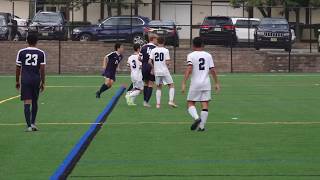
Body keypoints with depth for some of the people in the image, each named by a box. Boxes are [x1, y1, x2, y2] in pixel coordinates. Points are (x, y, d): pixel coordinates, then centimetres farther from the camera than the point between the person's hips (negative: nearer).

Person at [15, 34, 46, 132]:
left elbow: (18, 68, 4)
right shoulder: (41, 53, 2)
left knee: (27, 103, -4)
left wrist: (17, 81, 14)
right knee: (35, 102, 17)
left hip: (25, 80, -1)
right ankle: (33, 123, 21)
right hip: (36, 80, 1)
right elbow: (42, 69, 0)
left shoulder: (21, 52, 2)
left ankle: (29, 125, -11)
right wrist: (43, 82, 8)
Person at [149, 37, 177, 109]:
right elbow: (167, 62, -13)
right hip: (165, 71, -3)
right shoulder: (166, 50, -6)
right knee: (171, 86, 9)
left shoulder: (153, 50, 1)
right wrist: (168, 64, 10)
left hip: (157, 72, 3)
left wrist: (153, 68, 12)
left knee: (159, 87, 15)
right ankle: (171, 101, -7)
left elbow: (150, 62, -3)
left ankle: (158, 103, 8)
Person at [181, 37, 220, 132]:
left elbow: (189, 69, -14)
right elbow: (213, 70, 5)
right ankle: (202, 126, 1)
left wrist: (184, 83, -16)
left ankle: (196, 117, -19)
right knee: (205, 105, 4)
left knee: (191, 103, 7)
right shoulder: (208, 55, 7)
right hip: (206, 84, 3)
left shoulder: (191, 55, -2)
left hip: (195, 84, -3)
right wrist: (216, 83, 14)